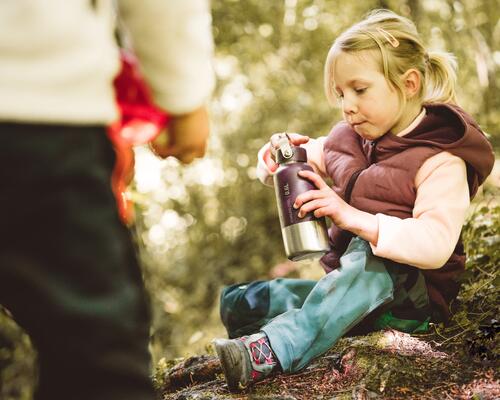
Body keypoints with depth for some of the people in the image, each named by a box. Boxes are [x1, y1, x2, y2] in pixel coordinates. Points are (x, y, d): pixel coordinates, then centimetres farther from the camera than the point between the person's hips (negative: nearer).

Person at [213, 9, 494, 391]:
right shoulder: (352, 137, 7)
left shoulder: (441, 161, -15)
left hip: (407, 293, -7)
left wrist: (353, 217, -38)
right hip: (346, 285, 7)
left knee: (370, 258, -41)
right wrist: (282, 153, -4)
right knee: (237, 302, -4)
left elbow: (435, 245, -29)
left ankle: (268, 350, -50)